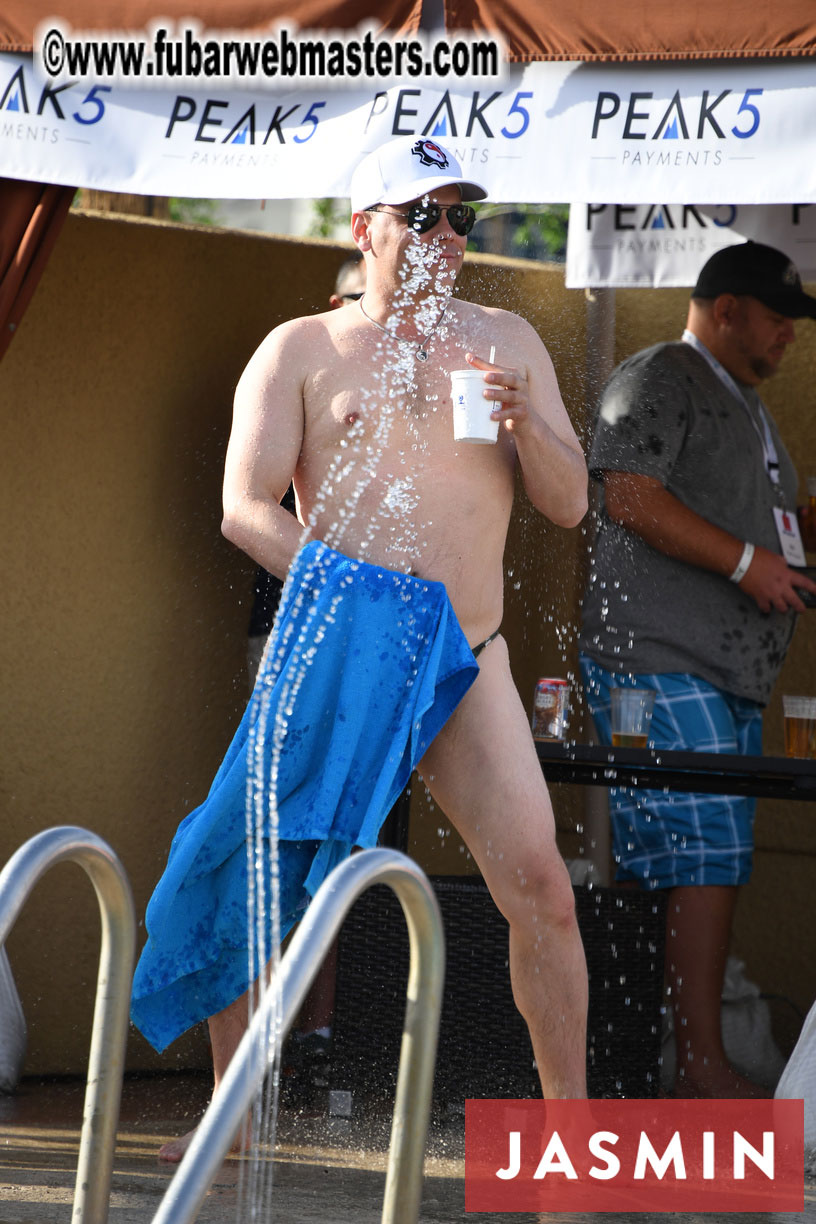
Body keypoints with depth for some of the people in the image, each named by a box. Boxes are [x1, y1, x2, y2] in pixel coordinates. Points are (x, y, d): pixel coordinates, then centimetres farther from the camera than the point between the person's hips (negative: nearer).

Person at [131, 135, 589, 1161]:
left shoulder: (506, 343, 15)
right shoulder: (304, 351, 6)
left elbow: (569, 505, 13)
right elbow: (245, 508, -2)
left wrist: (526, 424, -6)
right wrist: (341, 586, -16)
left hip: (468, 664, 2)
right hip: (338, 651, -2)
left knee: (540, 890, -9)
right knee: (267, 882, -1)